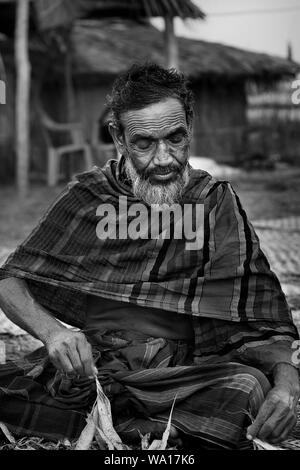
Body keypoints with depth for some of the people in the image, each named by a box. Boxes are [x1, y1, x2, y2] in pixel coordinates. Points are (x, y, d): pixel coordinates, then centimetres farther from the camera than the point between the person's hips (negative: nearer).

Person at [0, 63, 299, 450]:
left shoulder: (217, 203, 7)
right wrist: (52, 331, -16)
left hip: (179, 377, 0)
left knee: (248, 387, -33)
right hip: (83, 367, 1)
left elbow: (265, 323, 3)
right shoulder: (87, 196, 8)